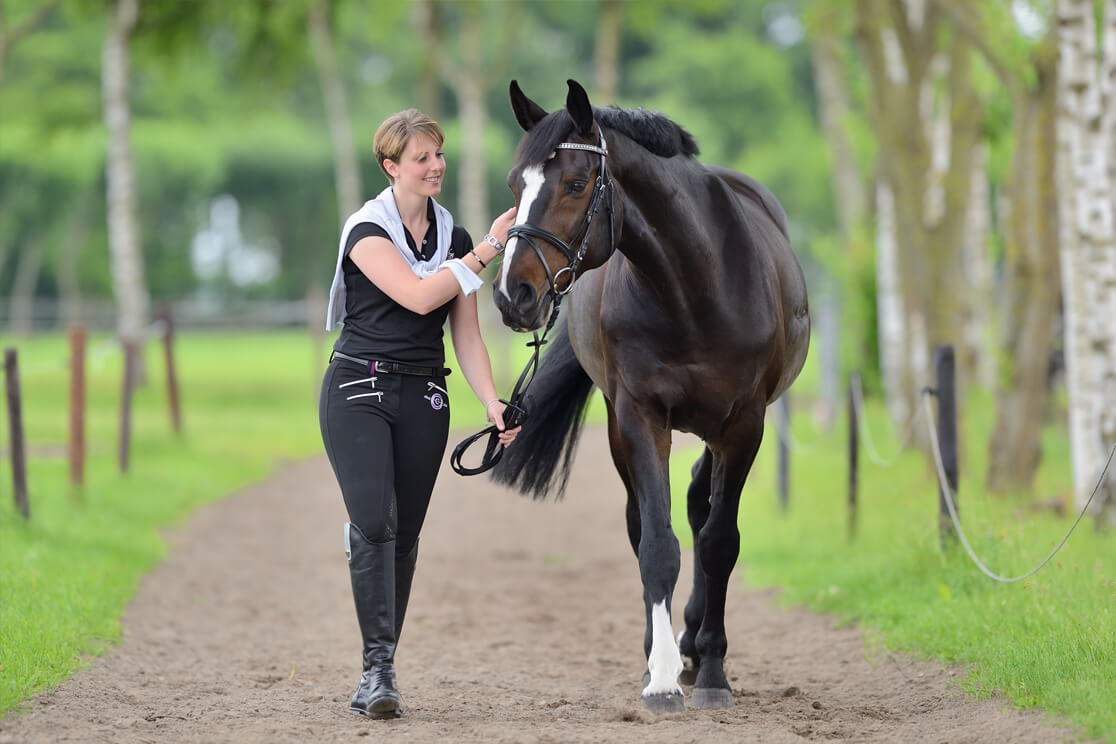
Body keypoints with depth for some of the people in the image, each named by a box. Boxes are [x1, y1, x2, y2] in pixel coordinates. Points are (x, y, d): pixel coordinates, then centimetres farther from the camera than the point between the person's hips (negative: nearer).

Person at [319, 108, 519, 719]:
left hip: (423, 401, 5)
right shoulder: (368, 230, -8)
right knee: (372, 523, -19)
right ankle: (378, 667, -19)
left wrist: (492, 402, -4)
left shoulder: (454, 238, 10)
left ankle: (377, 673, 12)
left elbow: (466, 335, 9)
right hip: (359, 392, -5)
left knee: (404, 536, 4)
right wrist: (489, 248, -20)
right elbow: (418, 296, -22)